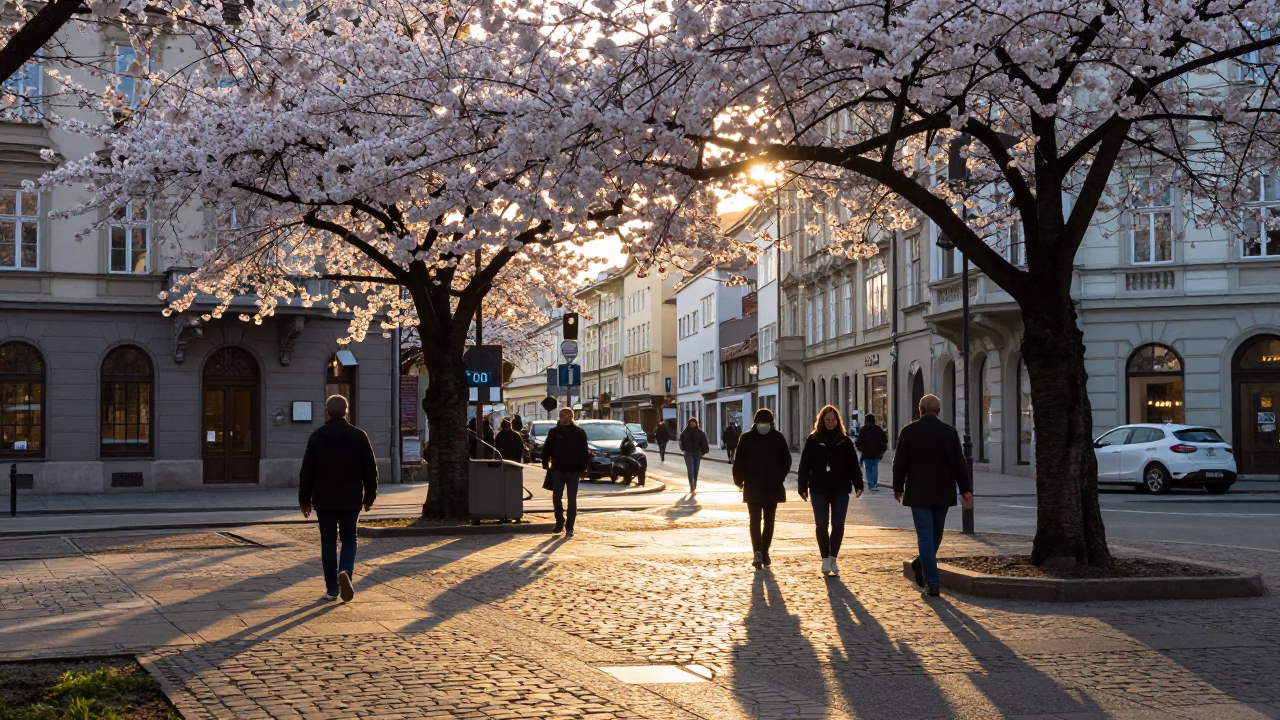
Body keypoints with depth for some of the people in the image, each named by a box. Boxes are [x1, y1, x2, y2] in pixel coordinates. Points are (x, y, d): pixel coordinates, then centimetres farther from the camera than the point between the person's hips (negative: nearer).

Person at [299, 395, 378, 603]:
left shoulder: (317, 437, -2)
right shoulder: (359, 436, -2)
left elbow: (307, 471, -1)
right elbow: (370, 469, 0)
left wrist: (304, 500, 7)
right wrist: (369, 496, 11)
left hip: (324, 500, 0)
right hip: (351, 499, 0)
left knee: (328, 542, 7)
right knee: (349, 538, 14)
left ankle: (332, 589, 6)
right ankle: (345, 572, -12)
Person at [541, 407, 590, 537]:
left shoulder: (579, 433, 1)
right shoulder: (554, 432, 5)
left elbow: (584, 452, 1)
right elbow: (547, 449, 8)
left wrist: (582, 468, -5)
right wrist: (545, 462, -2)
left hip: (573, 471, -1)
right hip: (558, 470, 1)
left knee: (572, 500, 3)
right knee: (556, 497, -2)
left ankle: (569, 527, 9)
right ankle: (559, 521, 17)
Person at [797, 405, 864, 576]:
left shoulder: (844, 441, 3)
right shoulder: (813, 440, 0)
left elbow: (853, 465, 2)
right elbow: (805, 465, -2)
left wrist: (858, 484, -7)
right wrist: (803, 487, -6)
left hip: (840, 490, 1)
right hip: (819, 490, 0)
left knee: (838, 525, -2)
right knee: (821, 525, 4)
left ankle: (833, 558, 10)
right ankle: (825, 559, 16)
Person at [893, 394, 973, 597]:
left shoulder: (909, 432, -6)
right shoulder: (949, 432, -2)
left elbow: (900, 463, -2)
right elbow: (960, 463, -2)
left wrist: (898, 488, 10)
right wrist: (966, 489, 2)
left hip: (918, 493, -2)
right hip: (943, 493, 2)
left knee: (925, 536, -1)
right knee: (936, 533, 22)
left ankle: (933, 583, -7)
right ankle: (922, 564, 34)